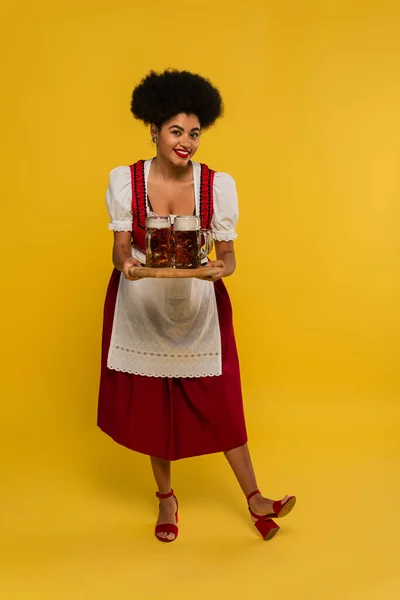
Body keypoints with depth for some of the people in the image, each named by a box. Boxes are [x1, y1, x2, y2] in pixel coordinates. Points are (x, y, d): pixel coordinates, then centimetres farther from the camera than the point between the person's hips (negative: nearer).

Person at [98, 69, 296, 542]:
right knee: (150, 403, 10)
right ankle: (166, 498, 32)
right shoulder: (125, 180, -9)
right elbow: (119, 248, -5)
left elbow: (227, 252, -5)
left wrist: (221, 268, -27)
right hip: (141, 306, 1)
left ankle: (254, 499, 21)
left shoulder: (218, 184, -9)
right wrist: (126, 263, -28)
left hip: (197, 306, 0)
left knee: (219, 401, 3)